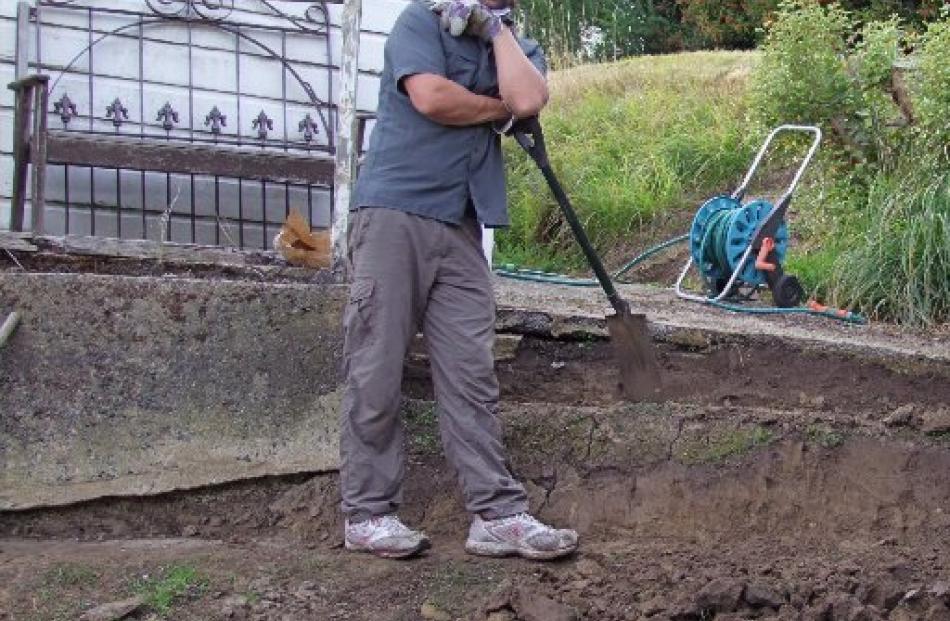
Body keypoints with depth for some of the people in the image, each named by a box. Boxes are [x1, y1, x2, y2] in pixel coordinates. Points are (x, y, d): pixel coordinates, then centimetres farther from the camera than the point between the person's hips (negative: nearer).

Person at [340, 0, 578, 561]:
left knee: (472, 376, 0)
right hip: (394, 214, -4)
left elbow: (528, 100, -5)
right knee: (377, 374, -2)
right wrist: (499, 109, 2)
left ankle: (498, 514, 0)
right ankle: (368, 514, 4)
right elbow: (431, 97, -12)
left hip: (462, 227, 5)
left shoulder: (520, 49, 18)